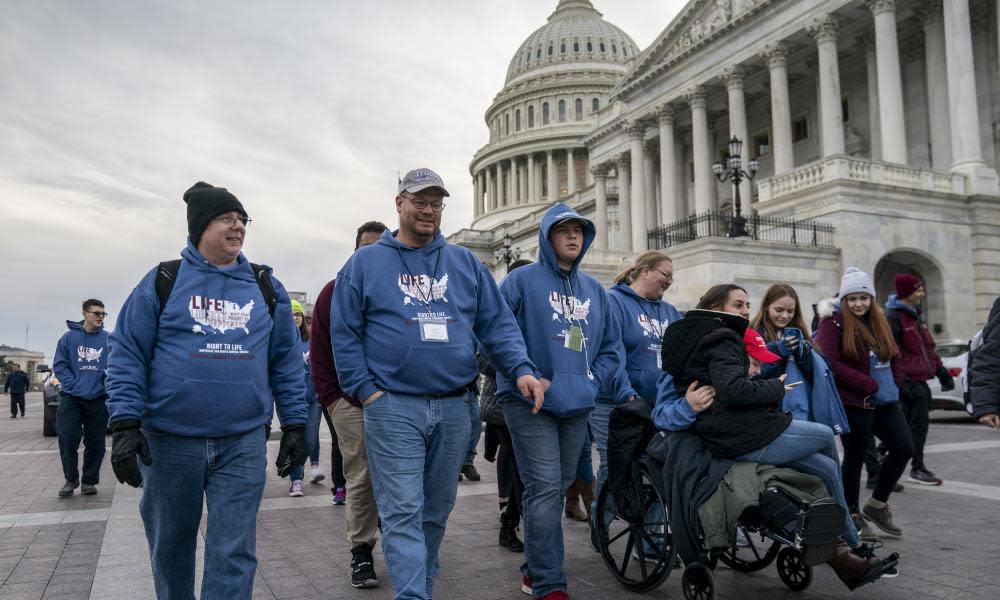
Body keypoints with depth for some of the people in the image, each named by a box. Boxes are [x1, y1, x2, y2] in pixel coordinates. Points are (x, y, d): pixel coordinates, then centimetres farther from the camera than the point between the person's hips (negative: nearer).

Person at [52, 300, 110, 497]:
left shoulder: (108, 339, 3)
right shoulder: (69, 337, 2)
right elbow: (59, 365, 0)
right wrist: (73, 385, -11)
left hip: (98, 398, 1)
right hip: (71, 397, -1)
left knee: (95, 443, 5)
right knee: (67, 438, -6)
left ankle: (89, 481, 20)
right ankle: (71, 479, 13)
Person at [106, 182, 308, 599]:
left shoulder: (266, 287, 9)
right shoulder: (162, 281, 2)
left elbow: (287, 361, 10)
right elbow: (127, 356, 0)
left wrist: (294, 425, 6)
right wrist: (125, 425, -8)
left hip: (243, 444, 1)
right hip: (169, 443, -1)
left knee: (234, 554, 0)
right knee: (170, 548, 15)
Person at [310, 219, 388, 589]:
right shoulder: (335, 292, 5)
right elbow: (320, 349, 5)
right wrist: (330, 397, -1)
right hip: (350, 402, -1)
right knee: (360, 480, 3)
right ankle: (361, 553, 13)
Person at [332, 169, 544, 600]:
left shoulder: (466, 264, 11)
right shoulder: (365, 263, 4)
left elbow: (497, 324, 8)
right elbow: (344, 334, 1)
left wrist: (521, 369, -8)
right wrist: (367, 390, -9)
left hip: (455, 407, 4)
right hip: (393, 406, -3)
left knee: (437, 508, 15)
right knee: (403, 512, -6)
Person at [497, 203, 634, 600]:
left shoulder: (594, 289, 16)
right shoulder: (523, 280, -2)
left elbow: (611, 346, 19)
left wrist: (594, 381, 6)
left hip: (577, 405, 6)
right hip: (531, 404, -6)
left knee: (558, 488, 14)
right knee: (545, 489, -10)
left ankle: (535, 568, 29)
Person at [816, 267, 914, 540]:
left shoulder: (879, 320, 13)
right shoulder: (834, 321, -9)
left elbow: (894, 357, 20)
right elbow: (830, 363, -18)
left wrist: (894, 383, 3)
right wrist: (869, 385, -17)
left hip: (884, 401, 7)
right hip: (854, 403, -7)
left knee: (904, 448, 5)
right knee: (855, 458, 2)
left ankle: (876, 505, 23)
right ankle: (853, 516, 19)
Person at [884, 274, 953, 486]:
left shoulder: (915, 314, 18)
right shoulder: (892, 317, -13)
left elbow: (928, 346, 24)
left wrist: (941, 370, 21)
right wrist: (900, 382, -22)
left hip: (919, 379, 9)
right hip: (909, 380, -9)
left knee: (911, 421, 13)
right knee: (919, 421, -6)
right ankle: (917, 468, 4)